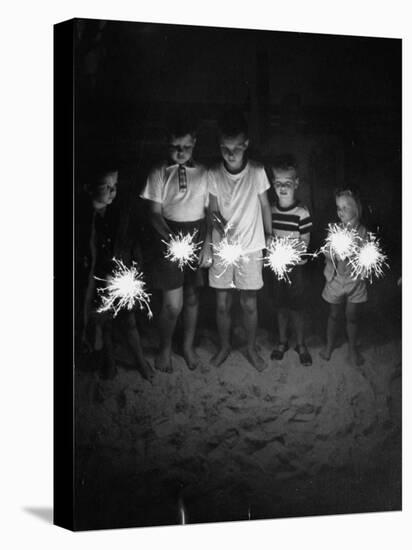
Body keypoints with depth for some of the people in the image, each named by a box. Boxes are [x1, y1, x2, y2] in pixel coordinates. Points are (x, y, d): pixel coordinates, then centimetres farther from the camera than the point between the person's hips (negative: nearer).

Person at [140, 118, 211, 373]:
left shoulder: (203, 173, 4)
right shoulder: (159, 174, -1)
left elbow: (211, 212, 6)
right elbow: (155, 214, -3)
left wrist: (207, 245, -3)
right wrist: (171, 240, -18)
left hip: (198, 236, 2)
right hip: (169, 238, -2)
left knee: (192, 297, 11)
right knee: (173, 304, -6)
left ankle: (189, 346, 30)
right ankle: (165, 348, 18)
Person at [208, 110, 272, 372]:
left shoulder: (257, 171, -9)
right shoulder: (214, 175, -8)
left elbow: (265, 206, 1)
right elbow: (213, 210, -3)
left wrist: (270, 239, 5)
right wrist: (219, 222, -25)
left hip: (251, 249, -1)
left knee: (249, 303, 7)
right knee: (222, 304, 9)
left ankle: (252, 348, 26)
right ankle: (225, 346, 30)